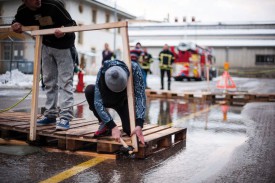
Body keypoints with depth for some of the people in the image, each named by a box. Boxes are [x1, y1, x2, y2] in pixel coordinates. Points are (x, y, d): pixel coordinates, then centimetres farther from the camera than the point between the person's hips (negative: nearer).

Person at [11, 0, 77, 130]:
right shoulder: (23, 11, -12)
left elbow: (72, 24, -23)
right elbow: (17, 22, 10)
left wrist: (64, 32, -44)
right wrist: (15, 26, -14)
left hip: (64, 46, -6)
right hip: (46, 46, 6)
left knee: (65, 82, -10)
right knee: (49, 82, 11)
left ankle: (65, 117, -11)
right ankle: (50, 115, 21)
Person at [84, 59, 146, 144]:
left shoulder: (134, 68, -34)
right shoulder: (102, 73, -34)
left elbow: (140, 96, -34)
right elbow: (97, 102, -37)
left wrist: (139, 125, -44)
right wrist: (113, 127, -45)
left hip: (125, 100, -1)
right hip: (108, 99, 1)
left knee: (131, 130, -23)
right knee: (89, 90, -30)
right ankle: (104, 124, -10)